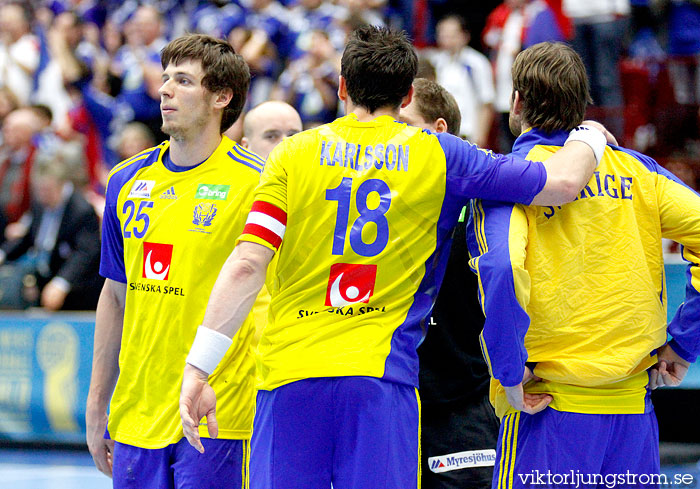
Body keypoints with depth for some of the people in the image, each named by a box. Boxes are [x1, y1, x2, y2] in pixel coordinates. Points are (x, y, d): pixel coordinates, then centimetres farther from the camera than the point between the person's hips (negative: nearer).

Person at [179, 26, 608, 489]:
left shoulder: (294, 153, 6)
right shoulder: (439, 155, 6)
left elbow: (247, 264, -4)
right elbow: (561, 183, 7)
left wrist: (198, 367, -5)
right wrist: (589, 137, 29)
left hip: (289, 376, 1)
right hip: (381, 377, -1)